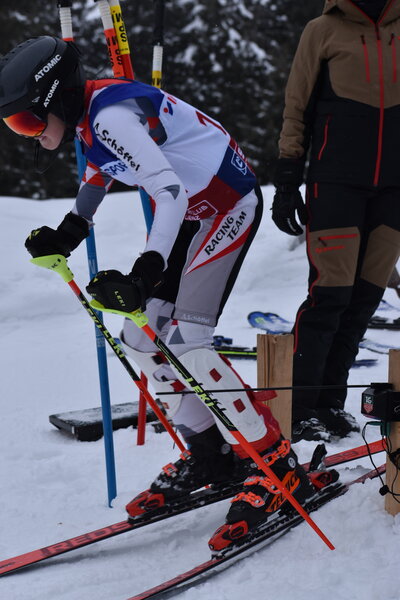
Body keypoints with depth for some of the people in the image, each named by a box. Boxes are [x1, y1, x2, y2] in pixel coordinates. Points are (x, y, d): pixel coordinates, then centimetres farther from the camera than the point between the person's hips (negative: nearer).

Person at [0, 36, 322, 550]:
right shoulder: (86, 113, 4)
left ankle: (281, 470, -13)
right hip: (192, 214, 10)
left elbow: (171, 194, -34)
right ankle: (211, 457, 18)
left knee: (184, 341, -20)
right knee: (141, 338, 7)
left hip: (229, 205, -10)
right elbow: (99, 167, 25)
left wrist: (144, 275, -44)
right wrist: (67, 234, 16)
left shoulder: (111, 116, -26)